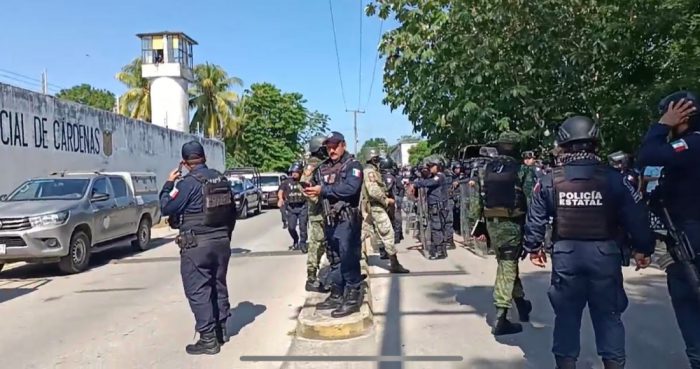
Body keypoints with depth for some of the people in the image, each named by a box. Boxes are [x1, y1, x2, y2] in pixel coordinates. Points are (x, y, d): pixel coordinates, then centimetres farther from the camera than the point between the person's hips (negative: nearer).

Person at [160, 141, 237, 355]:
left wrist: (169, 184, 5)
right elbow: (232, 211, 14)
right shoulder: (222, 179, 7)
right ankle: (221, 331, 27)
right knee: (218, 286, 16)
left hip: (197, 245, -7)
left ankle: (208, 339, 1)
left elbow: (166, 208, -8)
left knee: (198, 291, -1)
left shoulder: (189, 183, -15)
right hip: (221, 242, 7)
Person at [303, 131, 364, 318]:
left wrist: (323, 190, -19)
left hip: (347, 220, -8)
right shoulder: (324, 167, 15)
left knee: (349, 259, -7)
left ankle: (353, 298, 2)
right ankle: (337, 295, 26)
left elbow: (350, 188, -22)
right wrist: (311, 189, -8)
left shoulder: (353, 165, -6)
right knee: (334, 260, 15)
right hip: (330, 219, 8)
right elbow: (320, 189, 13)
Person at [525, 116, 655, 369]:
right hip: (605, 254, -1)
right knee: (608, 314, 12)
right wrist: (643, 248, 11)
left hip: (566, 255, 1)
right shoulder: (613, 178, -6)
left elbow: (535, 219, 2)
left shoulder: (549, 181, -2)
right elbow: (637, 216, -3)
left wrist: (533, 248, 15)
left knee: (567, 314, 12)